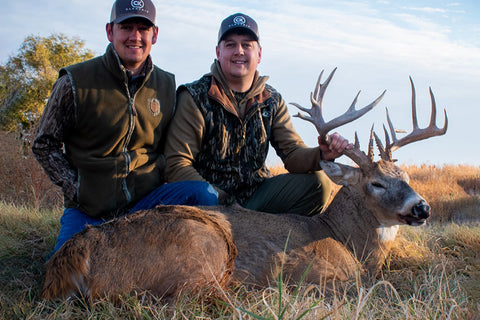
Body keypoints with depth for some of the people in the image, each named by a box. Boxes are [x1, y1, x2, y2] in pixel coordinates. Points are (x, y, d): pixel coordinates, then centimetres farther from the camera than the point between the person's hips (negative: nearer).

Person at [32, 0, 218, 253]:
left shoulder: (166, 86, 7)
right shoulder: (75, 82, -3)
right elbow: (45, 145, 4)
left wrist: (157, 180, -2)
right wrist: (76, 189, -8)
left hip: (148, 199, 2)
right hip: (89, 210, -2)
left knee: (205, 195, -24)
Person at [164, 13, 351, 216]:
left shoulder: (271, 101, 6)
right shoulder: (195, 98, -9)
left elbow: (293, 154, 0)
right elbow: (177, 164, -15)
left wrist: (321, 155, -25)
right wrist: (224, 202, -25)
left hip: (256, 195, 4)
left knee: (318, 182, -13)